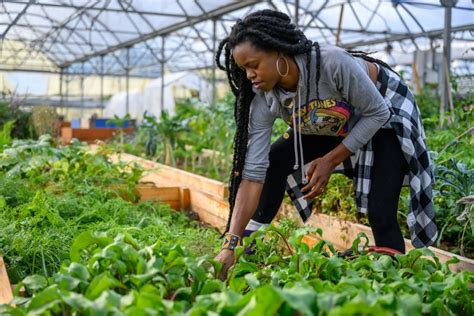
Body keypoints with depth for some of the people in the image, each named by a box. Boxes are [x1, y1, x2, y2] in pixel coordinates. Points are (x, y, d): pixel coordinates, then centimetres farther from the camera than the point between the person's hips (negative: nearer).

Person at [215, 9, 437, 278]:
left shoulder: (333, 63, -40)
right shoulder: (263, 100, -24)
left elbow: (377, 113, -24)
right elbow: (253, 172, -27)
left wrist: (329, 161, -28)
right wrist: (231, 244, -33)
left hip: (386, 113, -5)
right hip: (331, 128, 5)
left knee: (380, 213, -19)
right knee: (273, 161, -11)